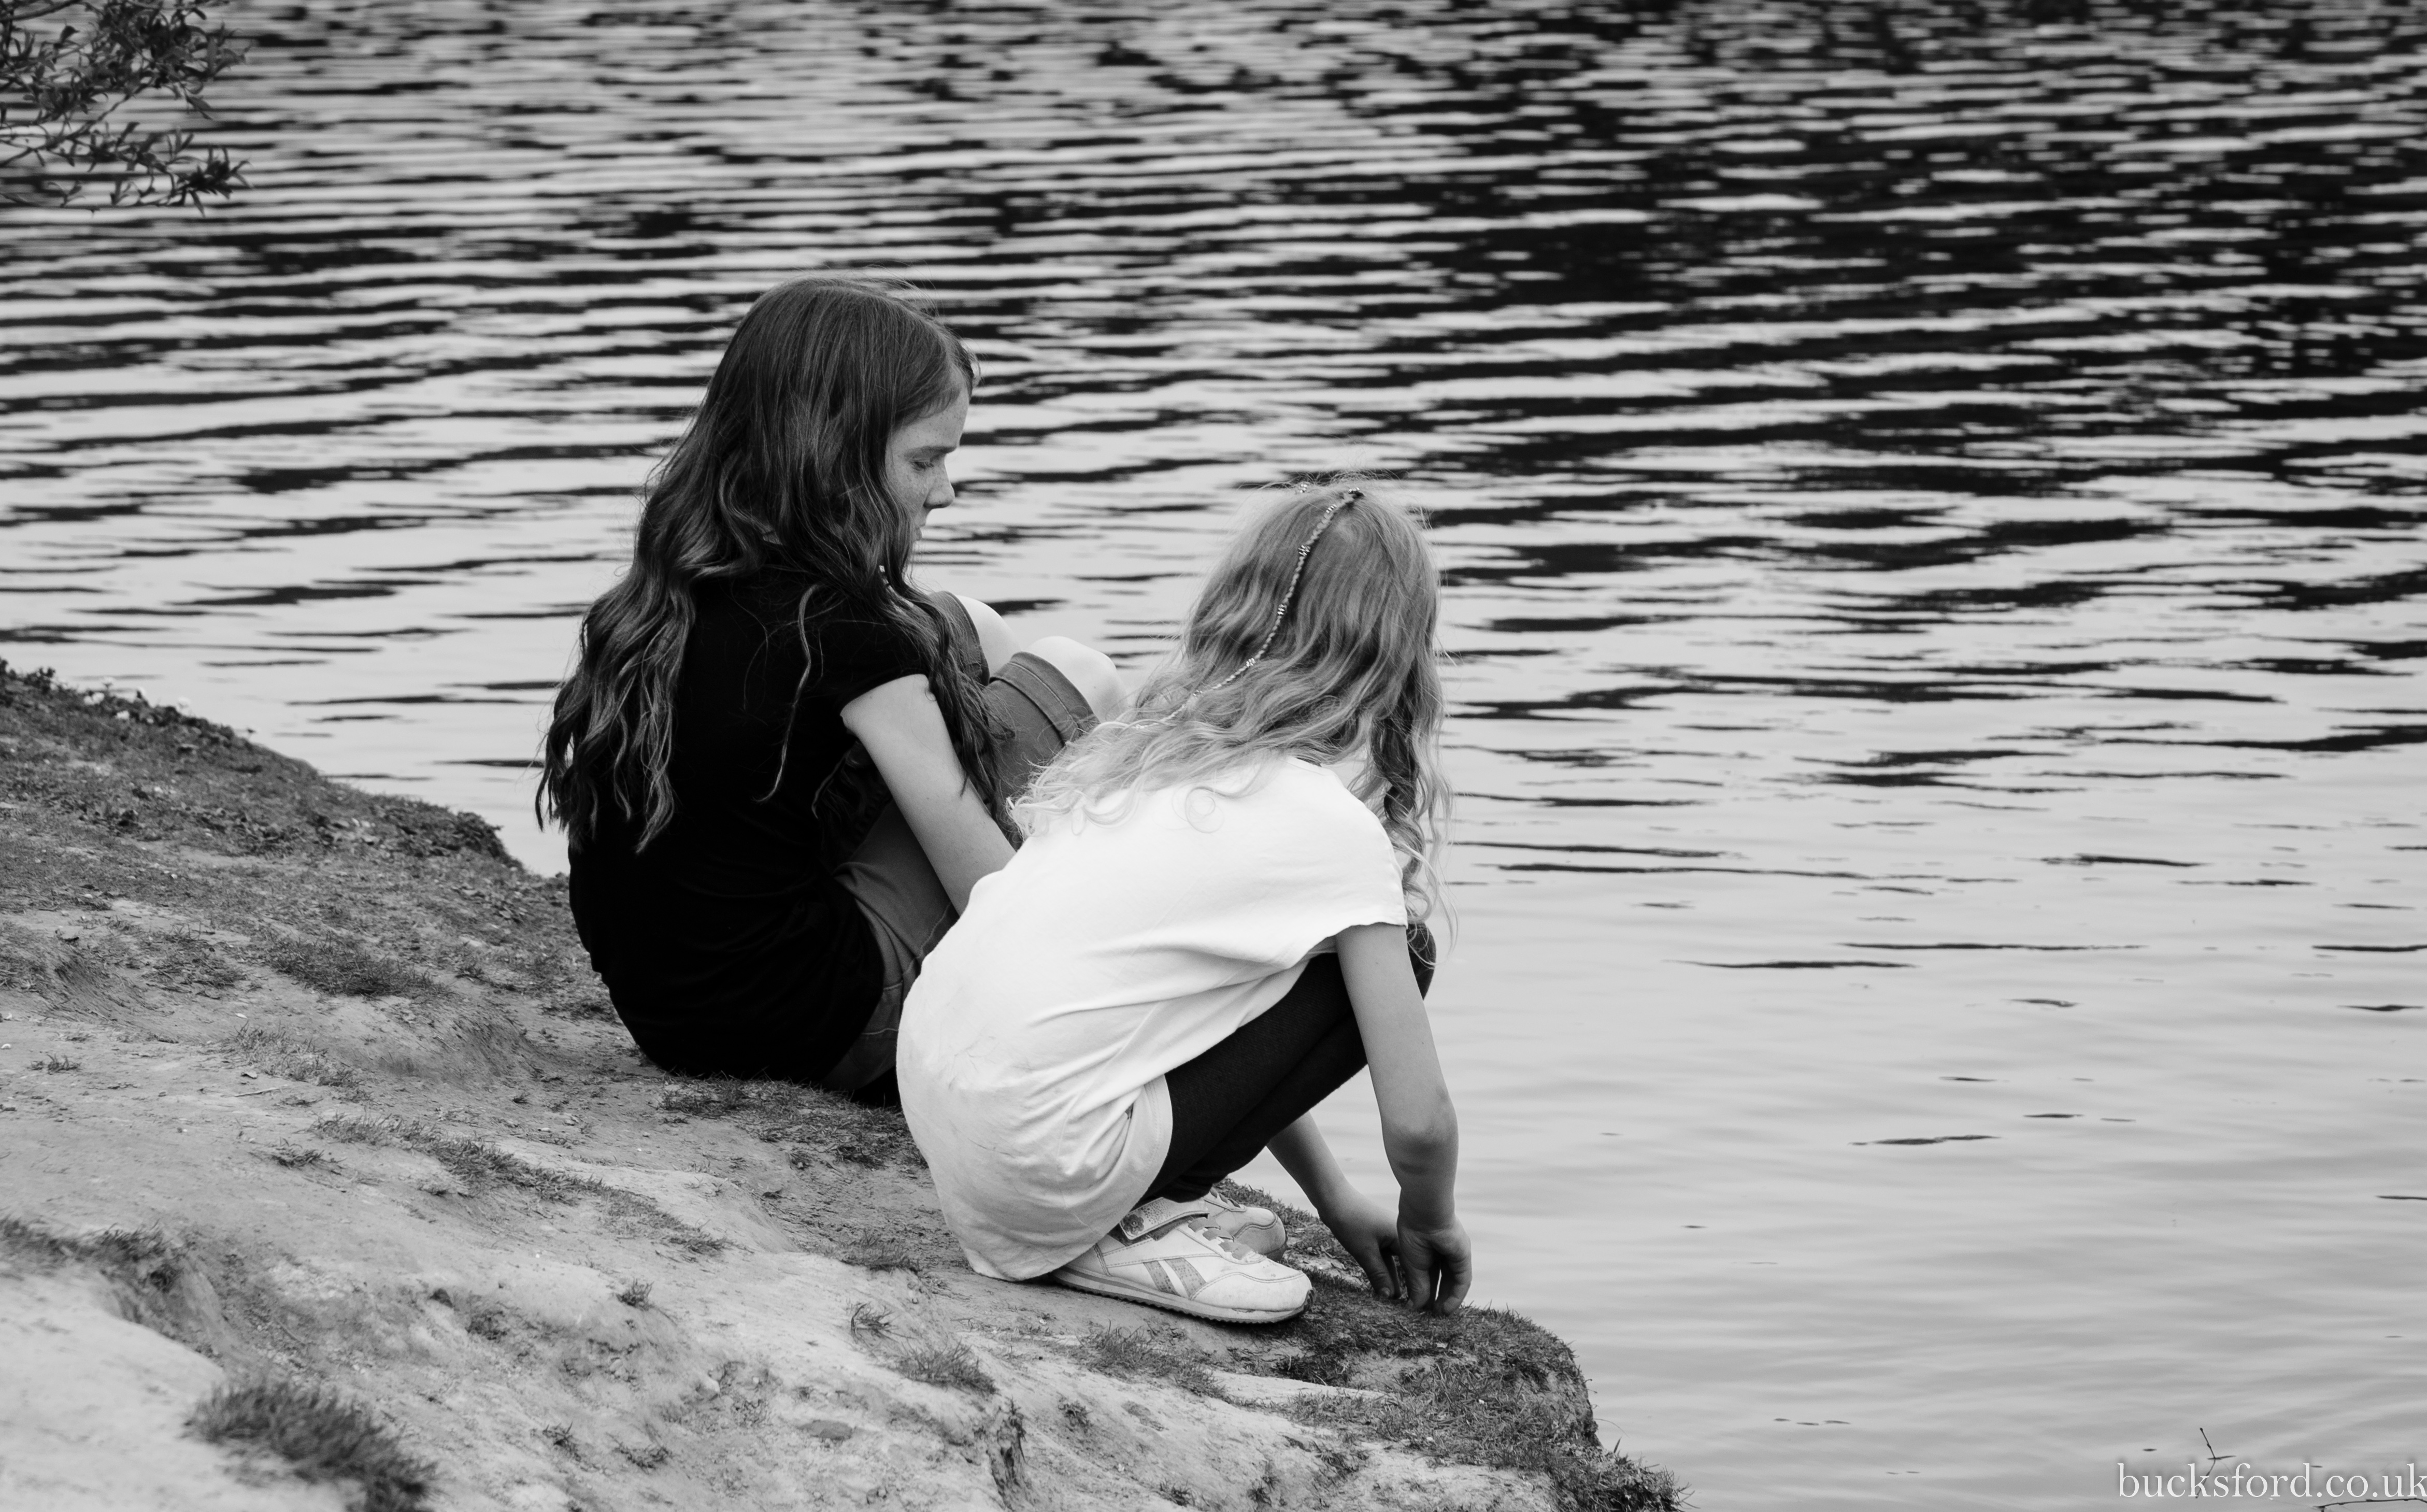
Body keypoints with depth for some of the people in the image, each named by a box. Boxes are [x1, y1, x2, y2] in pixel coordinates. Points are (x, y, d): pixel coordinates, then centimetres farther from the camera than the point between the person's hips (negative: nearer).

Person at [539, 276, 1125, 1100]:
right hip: (814, 1028, -8)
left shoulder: (661, 594, 4)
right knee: (1074, 684, 4)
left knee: (966, 636, 16)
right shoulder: (842, 630, -18)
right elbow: (994, 900, -14)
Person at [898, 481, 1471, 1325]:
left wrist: (1339, 1204, 29)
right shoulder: (1337, 827, -7)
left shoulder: (1149, 748, 14)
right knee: (1391, 967, 4)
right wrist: (1429, 1227, 15)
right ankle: (1132, 1232, 0)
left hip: (929, 1099, 8)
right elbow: (1417, 1123, -7)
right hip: (1042, 1164, -8)